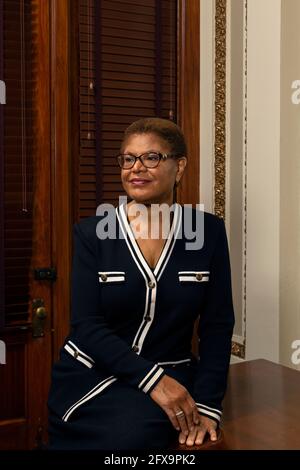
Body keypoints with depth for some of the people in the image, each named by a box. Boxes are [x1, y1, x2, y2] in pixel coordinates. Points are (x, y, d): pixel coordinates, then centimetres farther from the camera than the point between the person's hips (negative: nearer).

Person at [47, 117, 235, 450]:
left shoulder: (207, 231, -1)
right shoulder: (92, 233, -3)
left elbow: (217, 325, 0)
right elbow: (86, 324, -9)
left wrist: (206, 403, -10)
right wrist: (152, 378, -19)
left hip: (171, 380, 0)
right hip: (91, 376, 1)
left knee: (133, 434, -27)